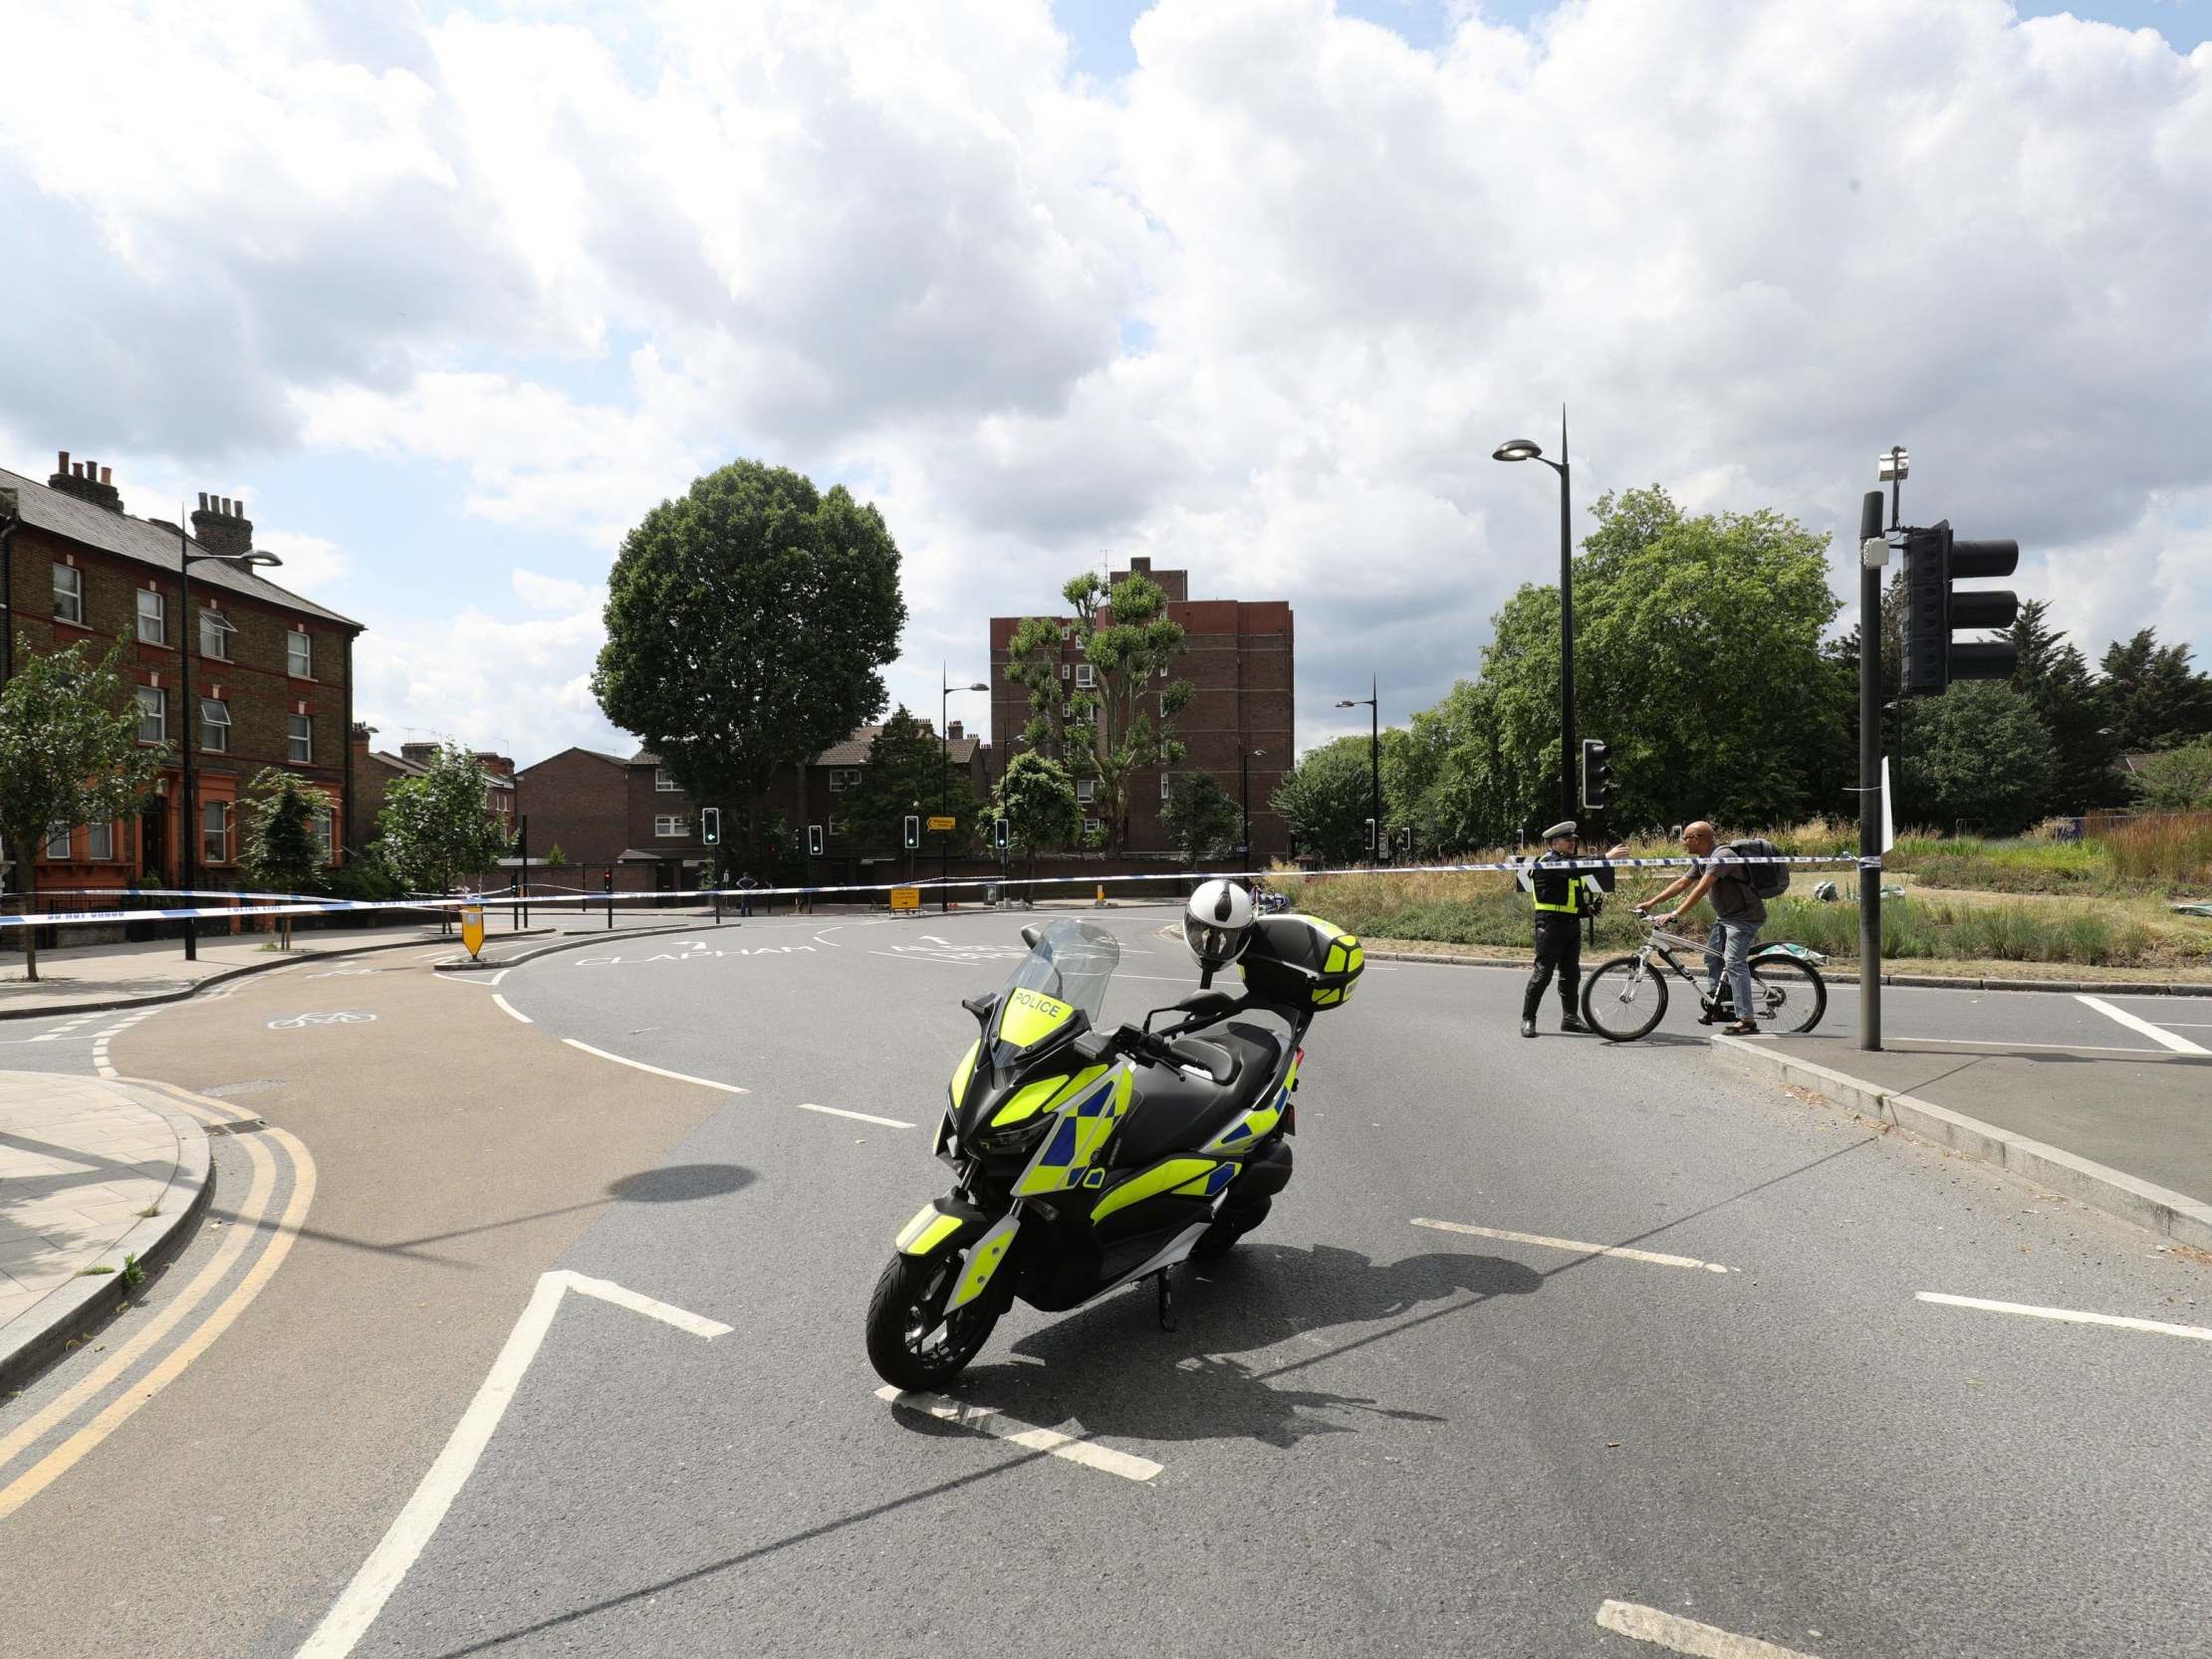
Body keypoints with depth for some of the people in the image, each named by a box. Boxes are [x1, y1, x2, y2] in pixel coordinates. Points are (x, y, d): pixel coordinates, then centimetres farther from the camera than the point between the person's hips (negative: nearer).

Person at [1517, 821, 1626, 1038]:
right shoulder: (1548, 862, -10)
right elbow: (1575, 869, -29)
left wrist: (1588, 908, 9)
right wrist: (1606, 857, -32)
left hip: (1572, 924, 9)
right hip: (1551, 924, -9)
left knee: (1571, 973, 9)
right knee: (1543, 972, -6)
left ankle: (1570, 1017, 17)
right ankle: (1528, 1019, 0)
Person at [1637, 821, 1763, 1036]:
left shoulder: (1722, 856, -23)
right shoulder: (1702, 860, 9)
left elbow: (1701, 889, -32)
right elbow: (1681, 883, 9)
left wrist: (1676, 913, -37)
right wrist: (1651, 903, 3)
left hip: (1745, 917, -10)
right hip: (1724, 916, 10)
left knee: (1733, 962, -18)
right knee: (1712, 957, 13)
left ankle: (1747, 1020, -20)